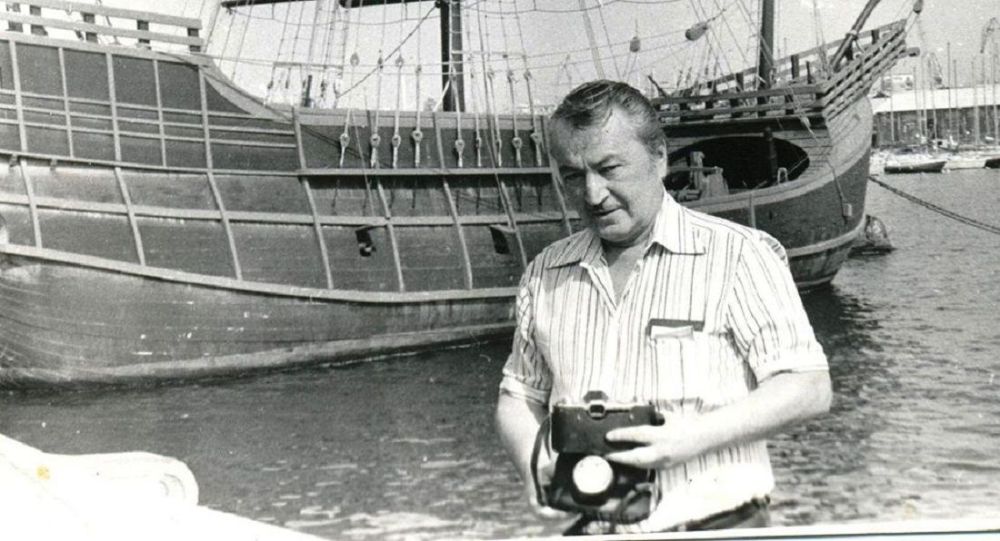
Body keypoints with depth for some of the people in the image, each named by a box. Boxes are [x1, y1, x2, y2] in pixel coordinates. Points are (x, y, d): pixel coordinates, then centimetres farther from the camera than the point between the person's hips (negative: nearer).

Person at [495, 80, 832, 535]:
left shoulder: (738, 255, 0)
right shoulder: (544, 276, 13)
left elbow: (810, 389, -4)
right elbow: (519, 396, 21)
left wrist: (695, 436, -15)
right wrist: (532, 465, 0)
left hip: (716, 523, -3)